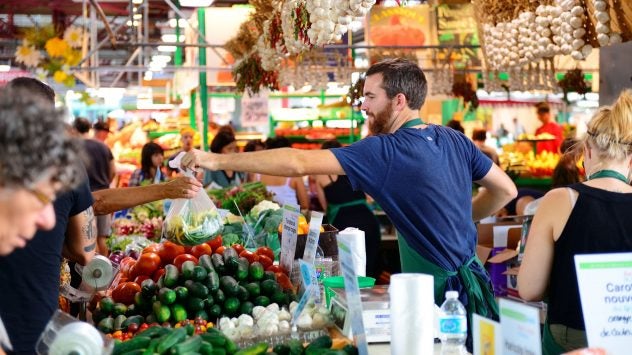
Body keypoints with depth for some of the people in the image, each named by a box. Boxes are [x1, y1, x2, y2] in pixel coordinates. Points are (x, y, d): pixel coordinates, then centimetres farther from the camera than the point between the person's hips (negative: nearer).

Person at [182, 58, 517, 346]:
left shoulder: (386, 150, -17)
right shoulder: (454, 139, 5)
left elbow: (298, 164, -22)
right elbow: (505, 190, 15)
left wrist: (218, 160, -17)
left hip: (441, 293, -8)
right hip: (470, 281, 8)